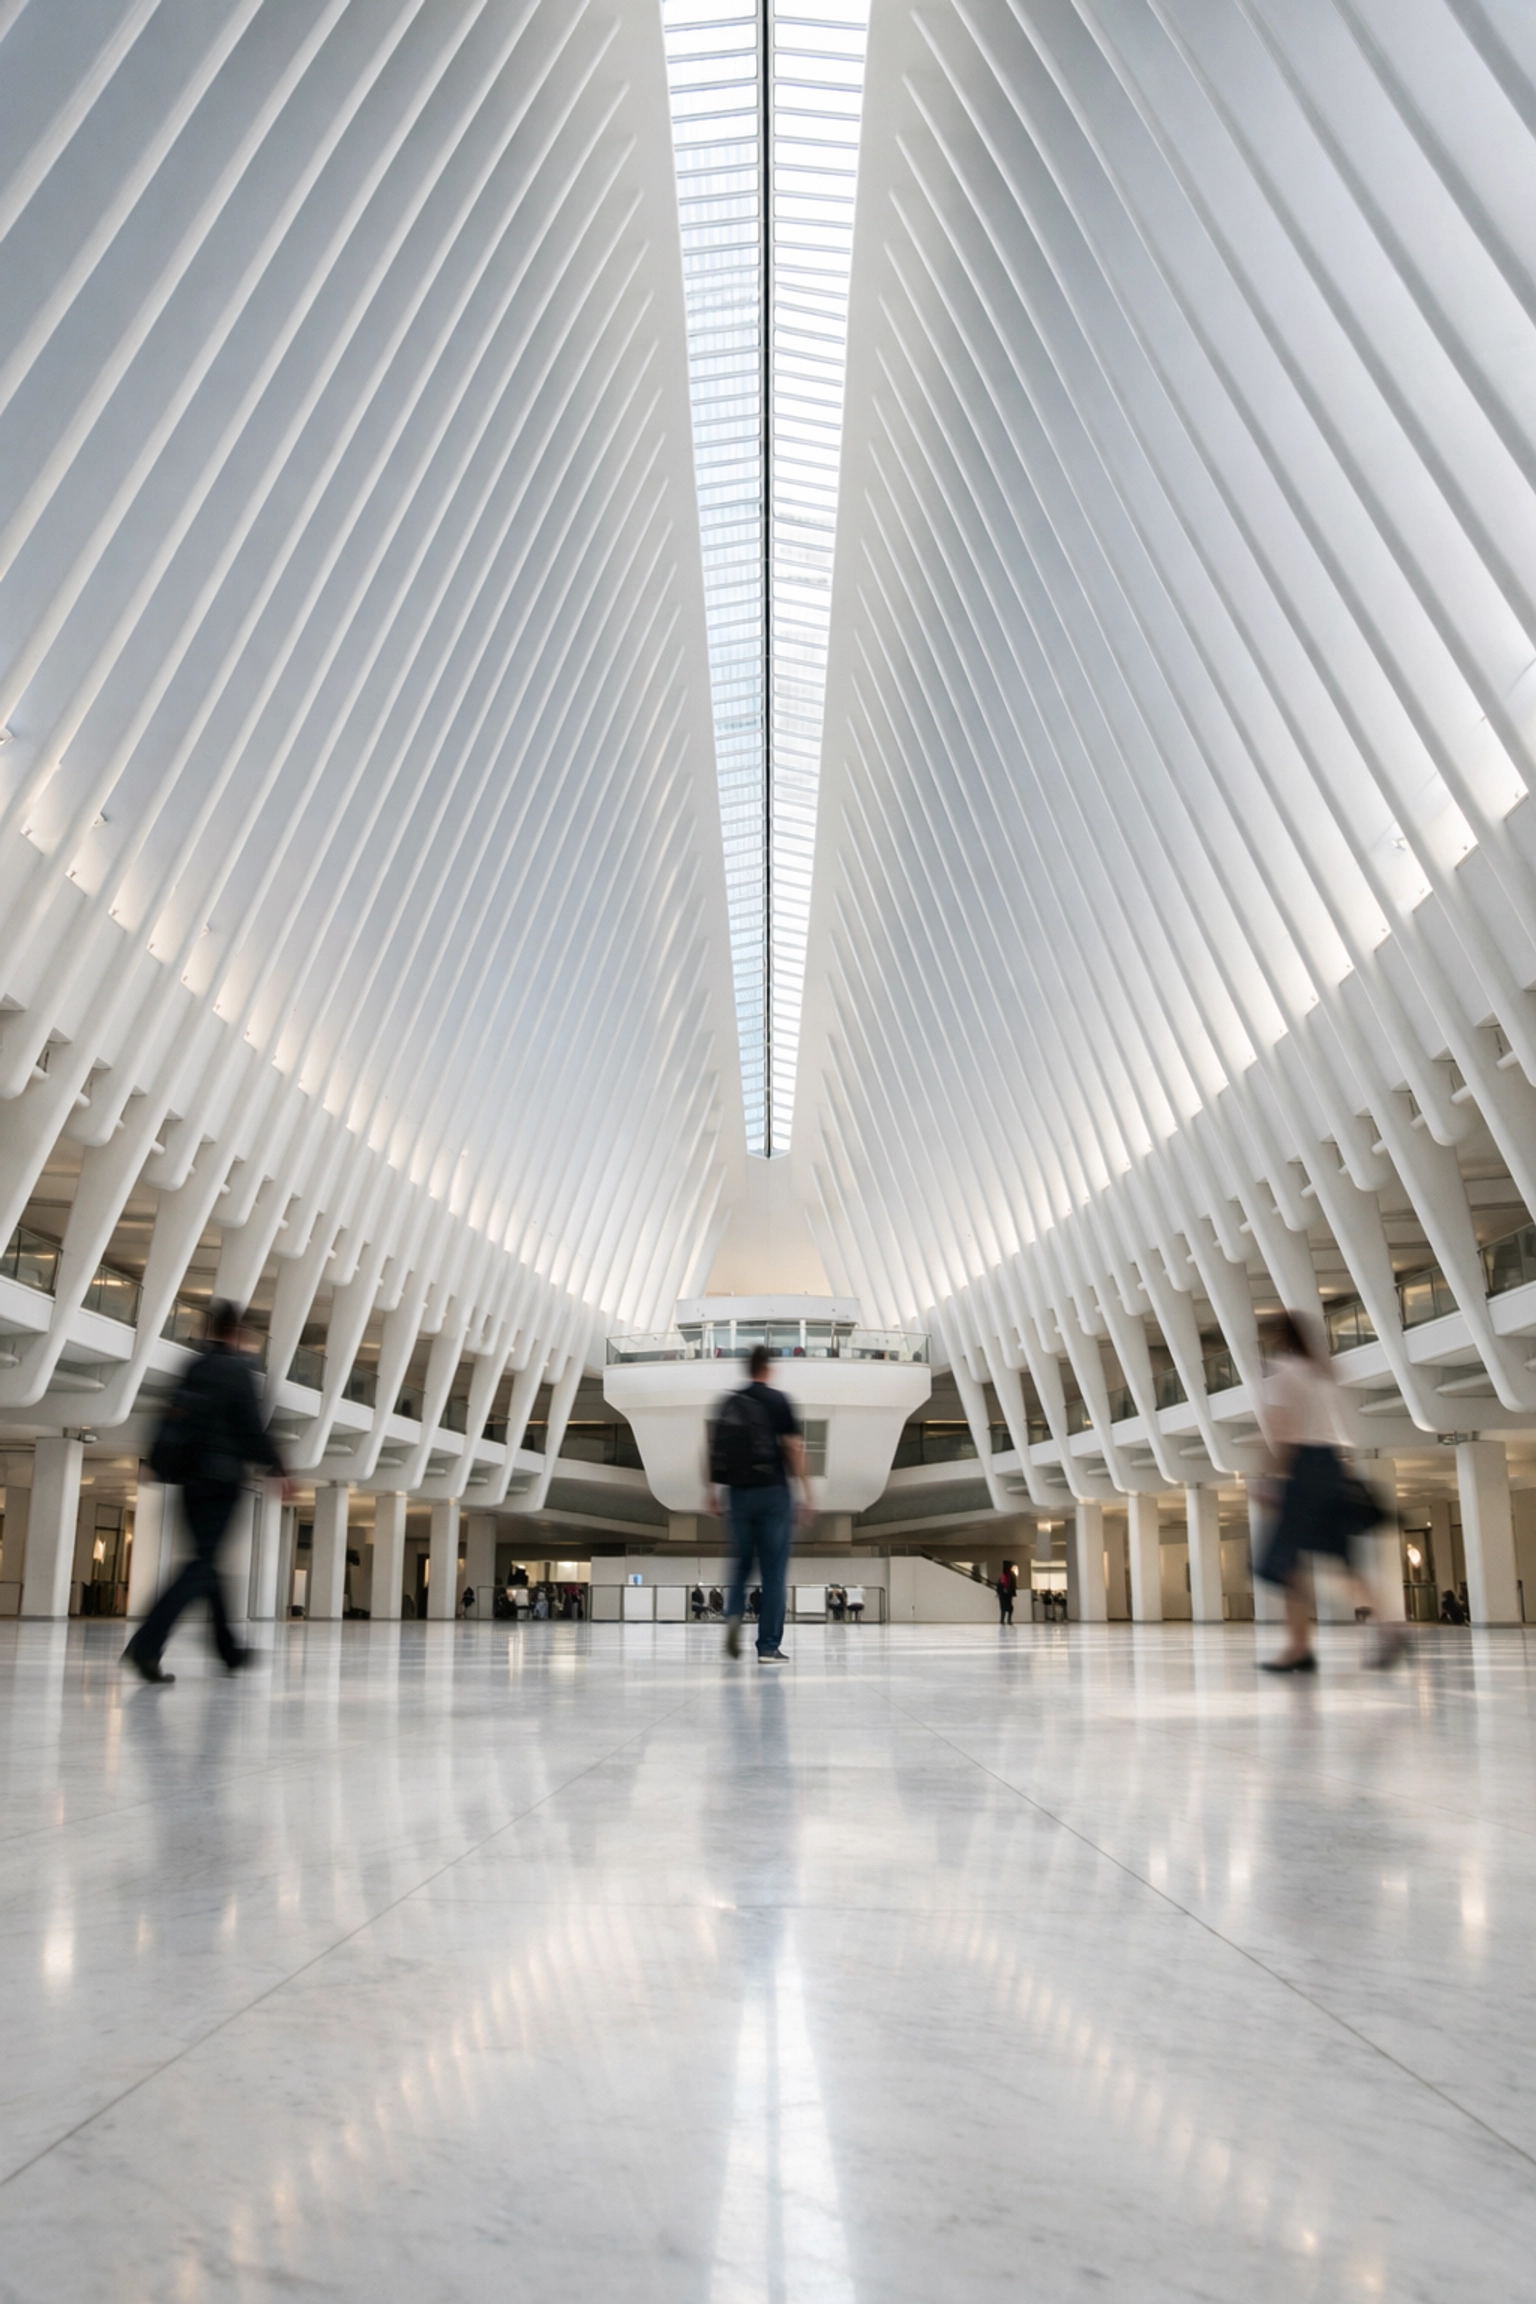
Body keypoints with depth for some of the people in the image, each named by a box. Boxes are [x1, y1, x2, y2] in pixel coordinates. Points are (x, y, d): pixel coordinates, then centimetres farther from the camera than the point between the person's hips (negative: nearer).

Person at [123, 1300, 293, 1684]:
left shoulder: (193, 1368, 11)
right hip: (221, 1478, -7)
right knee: (203, 1563, -7)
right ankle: (146, 1645, -21)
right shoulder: (237, 1370, -8)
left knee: (206, 1559, 14)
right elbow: (252, 1429, -12)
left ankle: (229, 1650, 24)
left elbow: (173, 1421, 12)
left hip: (190, 1476, 7)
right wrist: (278, 1469, -4)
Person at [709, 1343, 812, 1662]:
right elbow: (794, 1448, -6)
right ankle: (769, 1646, 2)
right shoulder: (777, 1401, -3)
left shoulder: (728, 1403, 7)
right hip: (773, 1493, -3)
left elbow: (713, 1447, 7)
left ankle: (733, 1614, -10)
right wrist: (806, 1493, -2)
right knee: (773, 1571, 2)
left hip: (738, 1493, 3)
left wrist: (713, 1490, 15)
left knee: (740, 1563, 16)